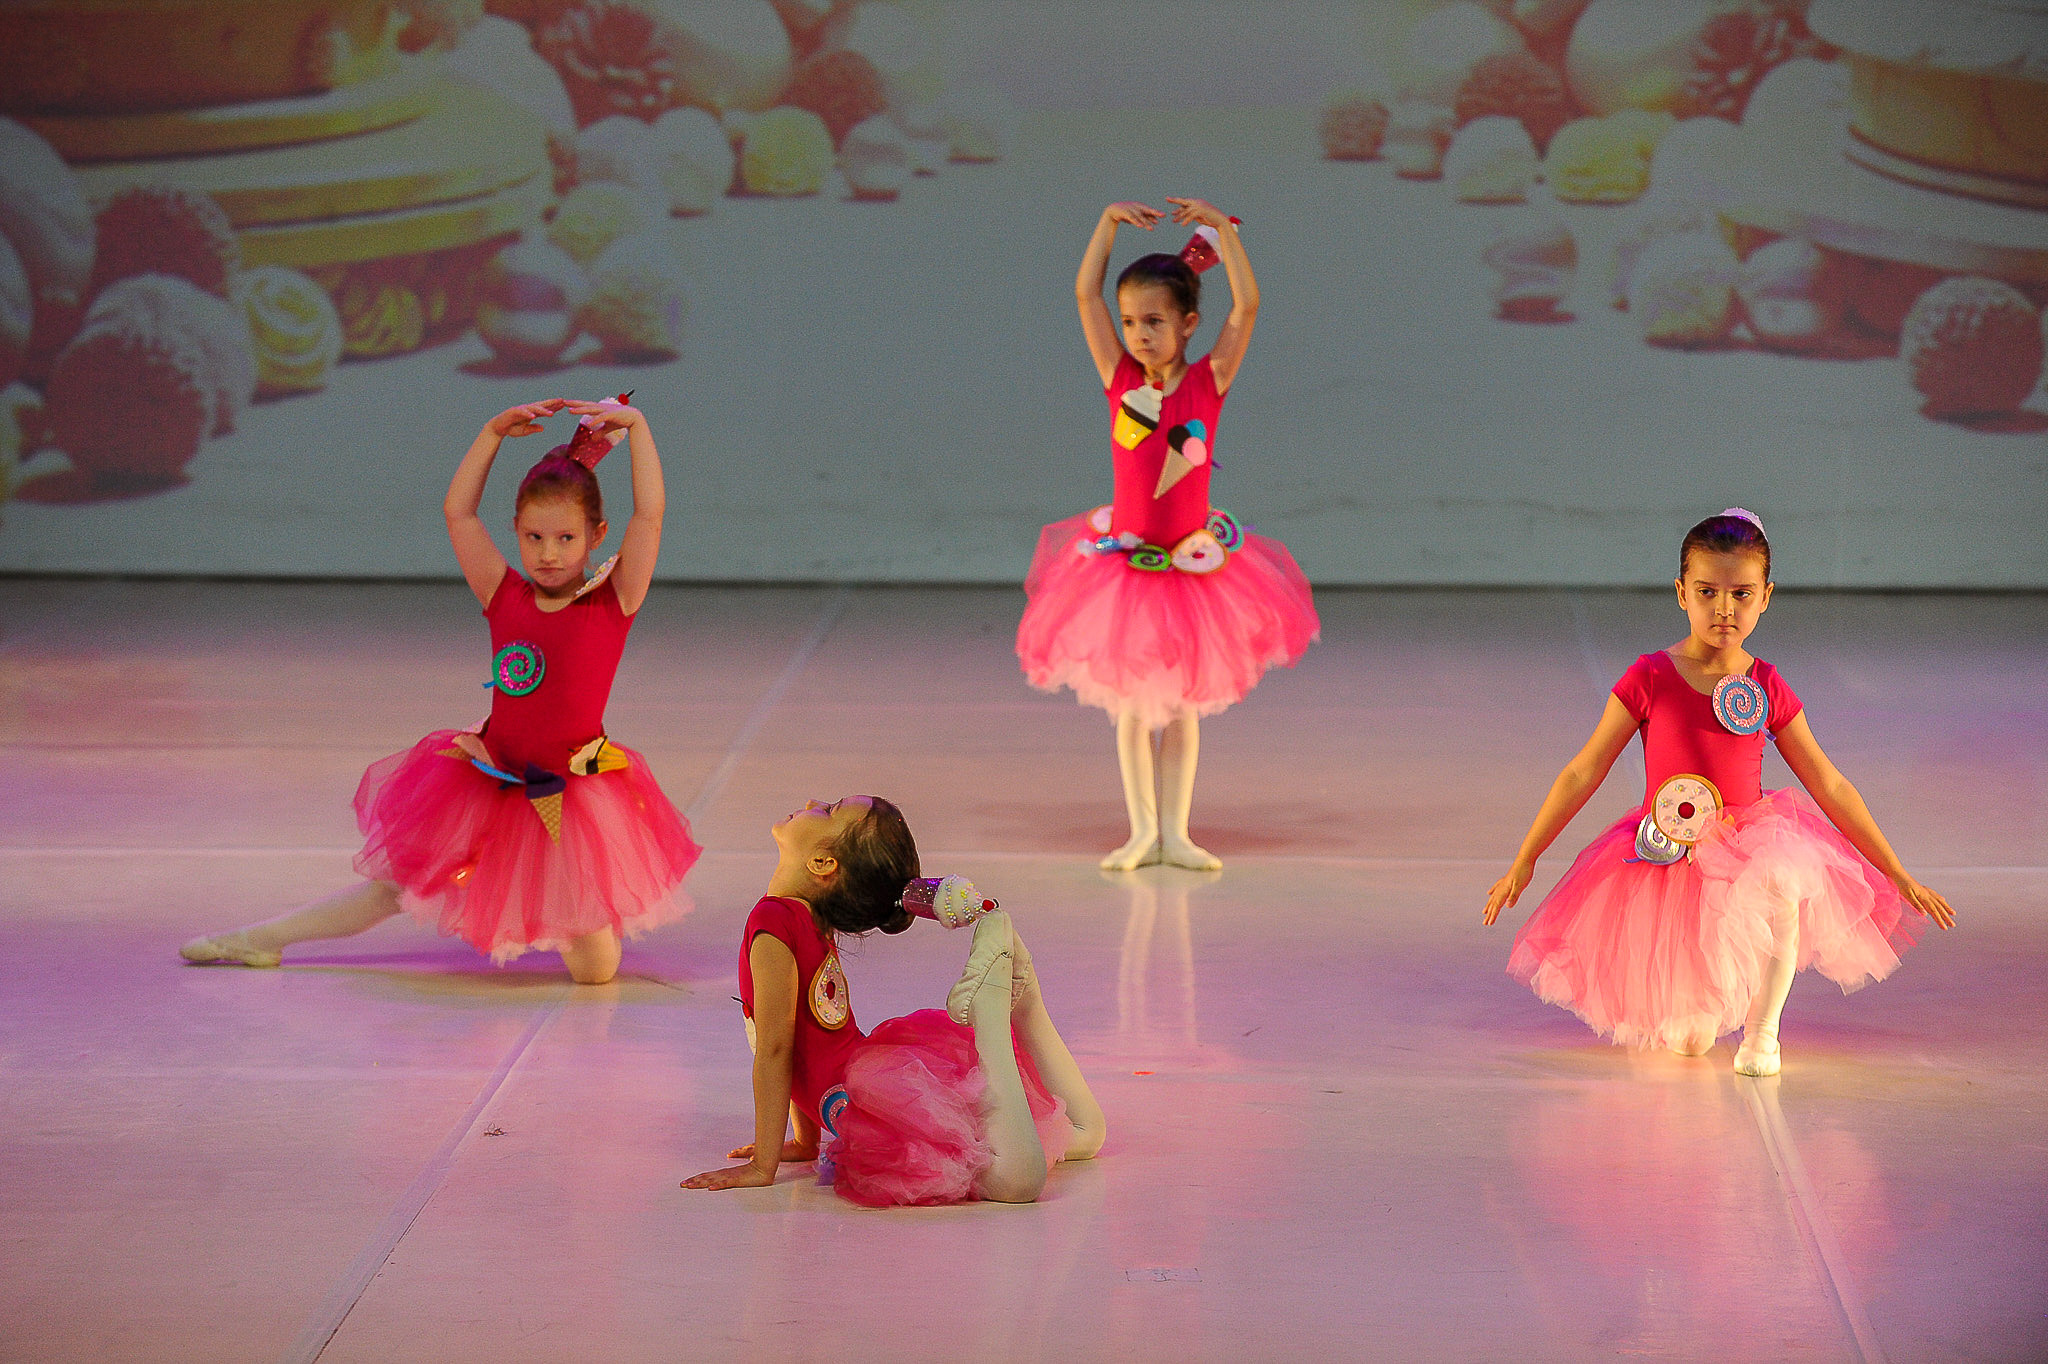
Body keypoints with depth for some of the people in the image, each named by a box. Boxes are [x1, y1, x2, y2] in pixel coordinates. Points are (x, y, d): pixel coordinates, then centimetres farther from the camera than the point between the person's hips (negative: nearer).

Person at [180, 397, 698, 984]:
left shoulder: (613, 603, -7)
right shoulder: (506, 598, 1)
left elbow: (650, 514, -15)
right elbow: (457, 512, 2)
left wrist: (635, 424, -14)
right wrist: (495, 431, 1)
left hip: (572, 798, -3)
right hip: (491, 785, 3)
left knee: (595, 971, -4)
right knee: (398, 883, 13)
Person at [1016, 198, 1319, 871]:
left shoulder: (1210, 381, -8)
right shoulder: (1121, 379, -5)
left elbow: (1247, 306, -18)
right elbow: (1086, 293, -8)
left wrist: (1221, 228, -24)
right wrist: (1110, 220, -15)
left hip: (1193, 565, -1)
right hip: (1124, 564, 1)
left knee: (1182, 705, 9)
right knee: (1132, 706, 8)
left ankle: (1174, 832, 17)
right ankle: (1142, 832, 17)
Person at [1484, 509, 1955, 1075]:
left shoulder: (1767, 689, 0)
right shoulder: (1649, 679, -6)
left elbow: (1830, 786, 6)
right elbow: (1581, 774, -1)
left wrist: (1898, 877, 6)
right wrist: (1523, 862, 0)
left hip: (1750, 843, 1)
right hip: (1665, 857, -1)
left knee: (1782, 882, -35)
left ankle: (1761, 1028, -12)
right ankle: (1695, 1005, 27)